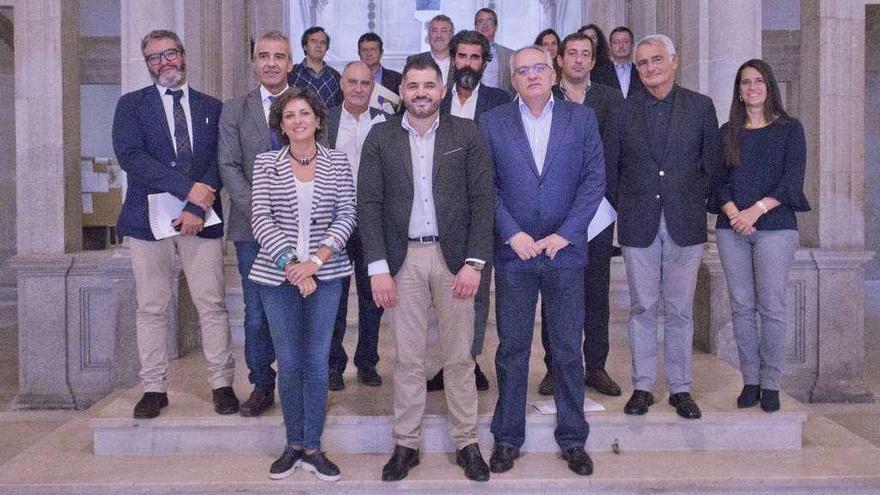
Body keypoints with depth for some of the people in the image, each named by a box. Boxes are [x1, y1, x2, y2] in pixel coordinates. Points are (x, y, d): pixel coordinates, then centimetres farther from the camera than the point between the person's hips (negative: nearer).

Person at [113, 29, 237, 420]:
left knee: (213, 304, 1)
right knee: (151, 308, 5)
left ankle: (222, 384, 11)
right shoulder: (131, 105, 8)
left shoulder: (211, 107, 12)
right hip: (148, 218, 0)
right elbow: (129, 156, -8)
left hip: (202, 218, 1)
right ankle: (154, 388, 15)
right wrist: (188, 188, -15)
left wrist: (198, 206, -11)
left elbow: (219, 162, 3)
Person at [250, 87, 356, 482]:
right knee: (288, 363, 5)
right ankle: (293, 445, 20)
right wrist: (289, 263, -15)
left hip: (325, 274, 0)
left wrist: (316, 261, -13)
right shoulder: (266, 163, 3)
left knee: (317, 361, 4)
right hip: (278, 275, 0)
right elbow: (261, 218, -3)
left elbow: (346, 217, -2)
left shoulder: (337, 162, 4)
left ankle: (313, 448, 16)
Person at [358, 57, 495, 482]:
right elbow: (369, 203, 0)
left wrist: (474, 262, -9)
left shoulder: (466, 133, 2)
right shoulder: (380, 137, 3)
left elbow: (482, 199, -1)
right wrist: (378, 267, -8)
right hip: (402, 258, 0)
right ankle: (406, 444, 21)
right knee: (407, 359, 7)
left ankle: (466, 443, 21)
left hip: (453, 256, 0)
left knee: (459, 358, 8)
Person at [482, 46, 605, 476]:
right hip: (513, 251, 0)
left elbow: (594, 180, 0)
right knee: (511, 348, 7)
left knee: (568, 350, 8)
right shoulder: (492, 123, 5)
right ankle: (507, 438, 21)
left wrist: (564, 234, -8)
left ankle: (572, 439, 22)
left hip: (565, 250, 0)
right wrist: (512, 234, -10)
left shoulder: (582, 118, 6)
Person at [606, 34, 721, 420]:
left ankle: (680, 388, 17)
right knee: (642, 308, 6)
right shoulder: (624, 110, 5)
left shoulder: (701, 106, 5)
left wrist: (698, 202, 3)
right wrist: (622, 207, 4)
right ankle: (642, 386, 16)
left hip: (684, 223, 0)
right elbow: (609, 164, 8)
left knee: (680, 309, 5)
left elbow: (713, 161, 8)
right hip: (638, 224, 0)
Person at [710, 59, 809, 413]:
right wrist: (734, 213, -10)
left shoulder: (789, 129, 7)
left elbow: (792, 179, -3)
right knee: (742, 306, 2)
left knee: (771, 306, -4)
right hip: (731, 228, 2)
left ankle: (771, 383, 4)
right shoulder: (728, 132, 13)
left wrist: (757, 209, -14)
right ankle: (750, 380, 10)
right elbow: (718, 180, 6)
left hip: (775, 226, -2)